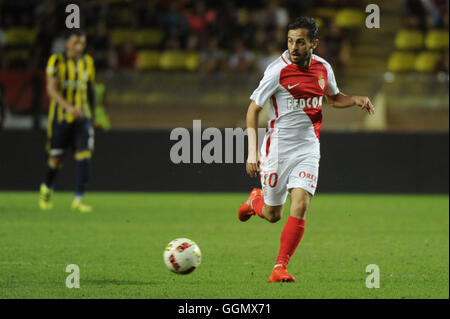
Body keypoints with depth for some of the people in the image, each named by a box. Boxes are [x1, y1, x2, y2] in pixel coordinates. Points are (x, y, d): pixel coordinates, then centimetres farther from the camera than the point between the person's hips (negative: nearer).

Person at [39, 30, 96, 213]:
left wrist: (91, 113, 22)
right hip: (60, 117, -3)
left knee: (84, 156, -12)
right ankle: (47, 189, 35)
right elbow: (51, 89, -17)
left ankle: (78, 199, -10)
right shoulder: (56, 62, -7)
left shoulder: (87, 62, 7)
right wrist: (69, 107, -31)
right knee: (56, 159, 5)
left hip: (82, 117, 3)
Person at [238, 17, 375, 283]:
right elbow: (254, 108, -8)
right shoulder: (278, 70, -14)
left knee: (300, 207, -15)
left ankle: (280, 268, -9)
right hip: (278, 148, -2)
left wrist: (356, 100, -2)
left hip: (308, 148, 3)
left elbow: (333, 98, 20)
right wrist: (253, 152, -14)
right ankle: (256, 200, 45)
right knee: (273, 215, 8)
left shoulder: (323, 68, 0)